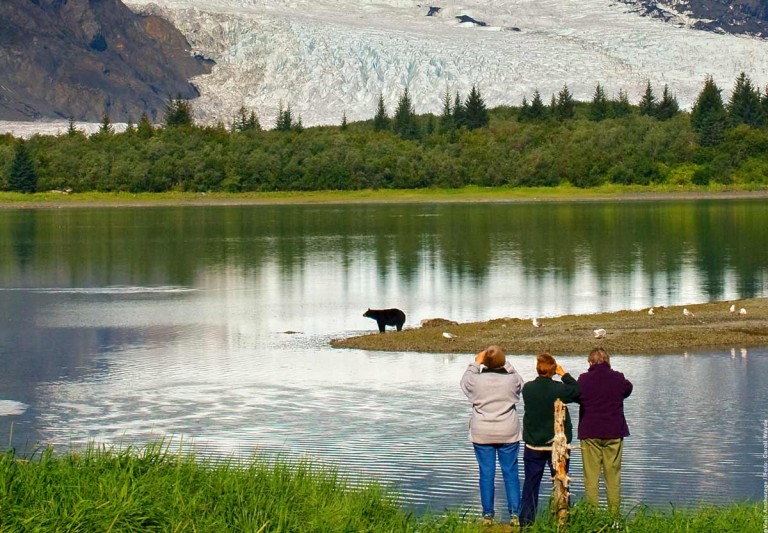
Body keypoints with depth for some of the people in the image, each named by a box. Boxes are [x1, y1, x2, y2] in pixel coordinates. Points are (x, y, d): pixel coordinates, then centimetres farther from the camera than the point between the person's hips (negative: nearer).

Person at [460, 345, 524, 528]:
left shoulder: (476, 380, -11)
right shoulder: (511, 379, -9)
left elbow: (465, 381, 12)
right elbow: (520, 383, 15)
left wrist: (476, 363, 17)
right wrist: (507, 365, 15)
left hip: (482, 435, 0)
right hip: (508, 434, 0)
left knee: (486, 474, 6)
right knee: (510, 473, 7)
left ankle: (487, 515, 10)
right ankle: (514, 514, 6)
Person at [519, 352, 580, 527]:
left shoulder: (527, 388, -8)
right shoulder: (559, 389, -16)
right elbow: (577, 392, 0)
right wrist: (564, 374, 5)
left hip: (533, 445, 2)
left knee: (531, 483, 10)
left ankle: (526, 521, 11)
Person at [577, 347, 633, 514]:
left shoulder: (584, 379, -9)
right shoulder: (618, 378, -4)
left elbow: (577, 397, 7)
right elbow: (628, 389, 17)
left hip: (590, 433, -1)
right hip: (614, 433, 2)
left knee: (591, 477, 2)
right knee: (613, 476, 8)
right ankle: (614, 515, 7)